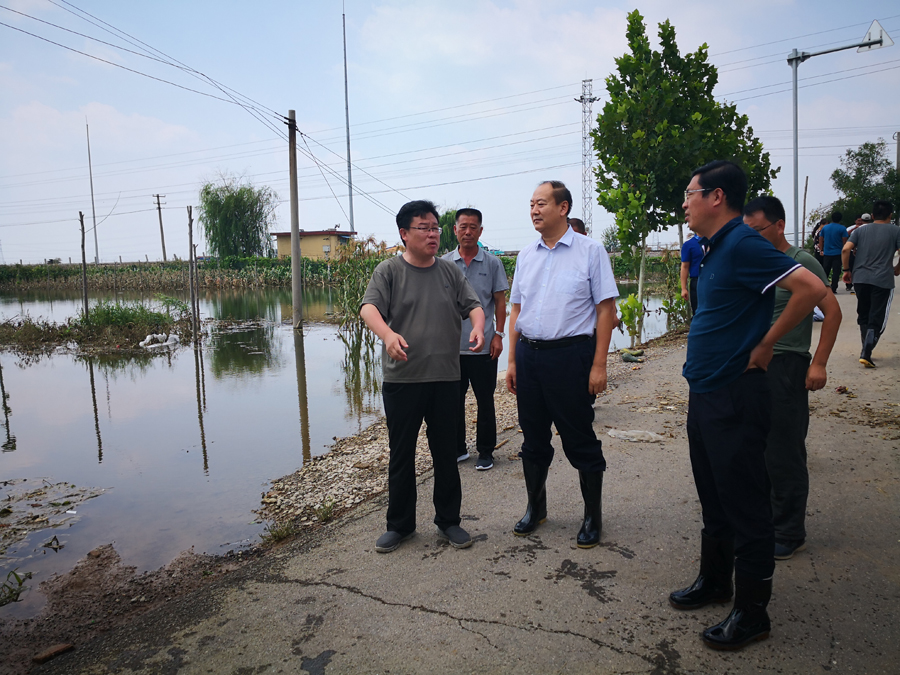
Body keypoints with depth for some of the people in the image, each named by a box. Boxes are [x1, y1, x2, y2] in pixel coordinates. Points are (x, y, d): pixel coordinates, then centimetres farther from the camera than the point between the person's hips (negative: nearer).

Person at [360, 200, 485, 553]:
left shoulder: (450, 272, 10)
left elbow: (473, 304, 7)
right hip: (401, 379, -2)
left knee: (446, 453, 11)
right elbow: (368, 307, -13)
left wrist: (478, 326, -17)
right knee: (401, 455, 9)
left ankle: (448, 521, 28)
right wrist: (388, 333, -34)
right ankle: (400, 524, 25)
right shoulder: (389, 271, -1)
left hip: (446, 379, 3)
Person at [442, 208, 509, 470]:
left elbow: (500, 301, 3)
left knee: (485, 401, 6)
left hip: (484, 346, -2)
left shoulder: (492, 263, 1)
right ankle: (457, 448, 25)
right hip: (452, 345, 2)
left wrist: (498, 335, -4)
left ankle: (486, 451, 19)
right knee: (454, 399, 11)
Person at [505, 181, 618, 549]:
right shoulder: (526, 256, 12)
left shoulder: (590, 251, -3)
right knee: (533, 438, 14)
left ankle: (593, 516, 23)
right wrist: (512, 361, 9)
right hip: (529, 355, 5)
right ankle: (535, 508, 33)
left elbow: (606, 310, -5)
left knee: (580, 441, 4)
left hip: (571, 355, -5)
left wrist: (599, 365, -11)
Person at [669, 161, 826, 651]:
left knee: (745, 506, 3)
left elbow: (811, 289, -24)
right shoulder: (714, 249, 13)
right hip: (705, 393, 10)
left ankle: (751, 613, 18)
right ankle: (715, 581, 37)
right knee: (713, 499, 20)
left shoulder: (742, 244, -16)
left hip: (734, 398, -10)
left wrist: (764, 345, -15)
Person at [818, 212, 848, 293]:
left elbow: (820, 240, 9)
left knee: (825, 271, 12)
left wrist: (822, 250, 17)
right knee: (836, 271, -2)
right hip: (838, 253, -3)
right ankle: (833, 289, -5)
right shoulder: (842, 228, -6)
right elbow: (844, 242, -7)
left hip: (827, 253, 3)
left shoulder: (824, 228, 6)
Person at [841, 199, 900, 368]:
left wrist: (846, 270, 6)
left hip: (860, 278, 3)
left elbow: (845, 249, -4)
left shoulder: (861, 230, 10)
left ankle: (866, 351, 23)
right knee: (877, 320, -1)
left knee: (863, 317, 16)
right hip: (883, 281, -3)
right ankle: (866, 353, -13)